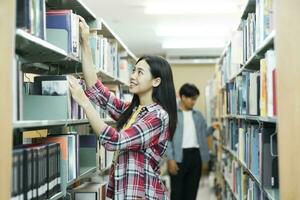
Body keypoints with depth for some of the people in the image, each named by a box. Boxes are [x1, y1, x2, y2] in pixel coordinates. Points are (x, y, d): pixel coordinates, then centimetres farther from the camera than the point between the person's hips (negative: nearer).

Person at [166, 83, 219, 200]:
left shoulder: (198, 115, 14)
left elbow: (202, 133, 17)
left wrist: (212, 128, -3)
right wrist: (170, 159, -14)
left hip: (196, 155, 5)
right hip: (179, 156, -5)